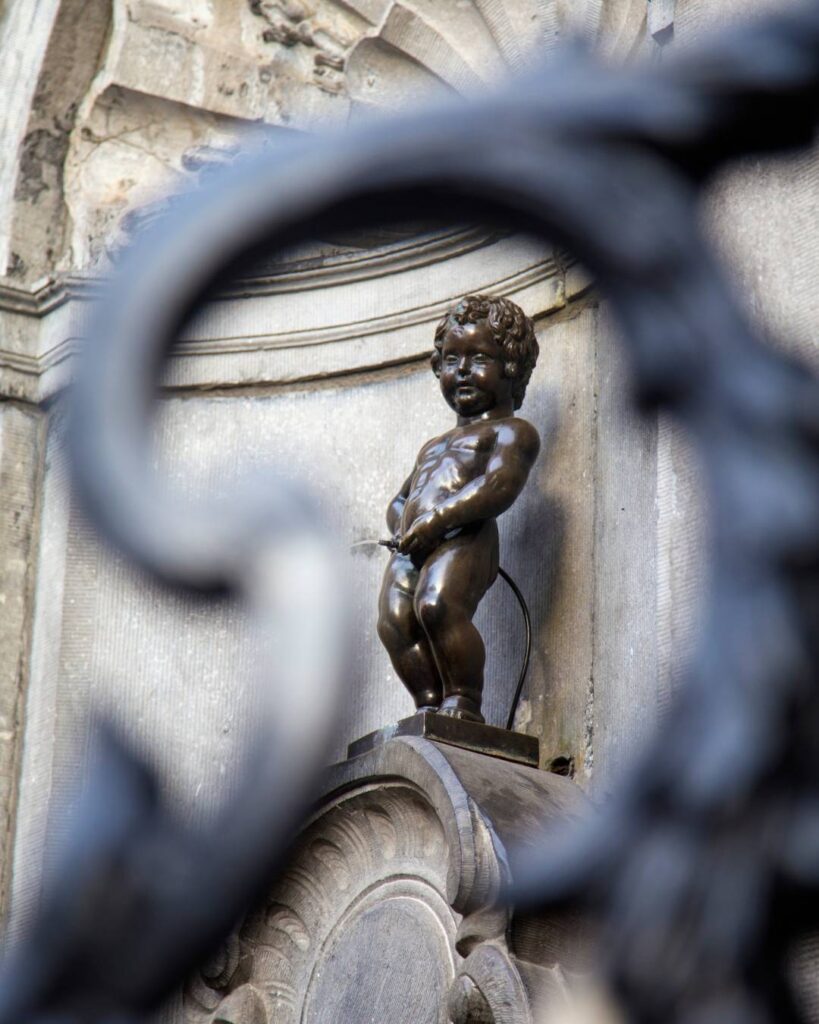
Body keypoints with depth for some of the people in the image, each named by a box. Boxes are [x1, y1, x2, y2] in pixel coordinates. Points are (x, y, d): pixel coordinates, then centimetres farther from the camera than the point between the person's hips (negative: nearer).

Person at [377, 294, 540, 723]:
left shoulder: (511, 431, 12)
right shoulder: (433, 446, 38)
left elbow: (499, 486, -6)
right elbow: (398, 502, 34)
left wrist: (437, 519, -17)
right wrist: (402, 526, 7)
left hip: (464, 540, -7)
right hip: (411, 547, 7)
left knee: (437, 603, -32)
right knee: (394, 620, -17)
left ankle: (464, 703, -26)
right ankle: (430, 704, -16)